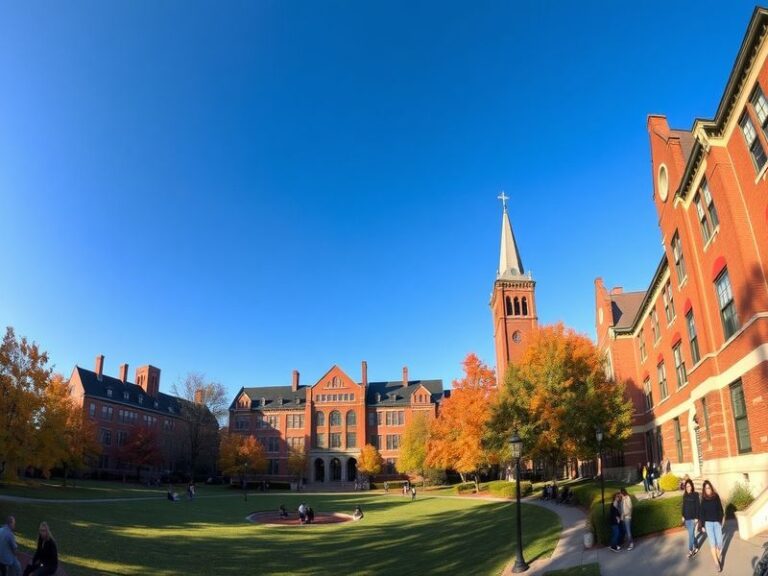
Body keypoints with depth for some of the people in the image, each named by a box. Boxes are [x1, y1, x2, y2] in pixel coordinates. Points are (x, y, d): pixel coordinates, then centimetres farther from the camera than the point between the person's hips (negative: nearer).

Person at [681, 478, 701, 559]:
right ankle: (696, 548, 30)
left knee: (691, 534, -3)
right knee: (691, 534, 15)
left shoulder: (695, 495, -11)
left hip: (693, 518, -5)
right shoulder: (685, 496, 4)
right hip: (686, 518, 5)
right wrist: (683, 516, 11)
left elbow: (698, 507, -10)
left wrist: (697, 518, -13)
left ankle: (690, 550, 6)